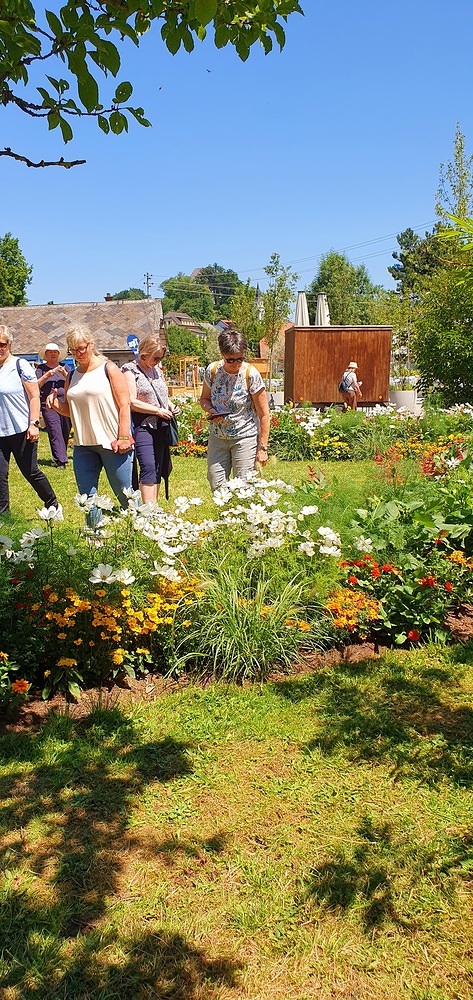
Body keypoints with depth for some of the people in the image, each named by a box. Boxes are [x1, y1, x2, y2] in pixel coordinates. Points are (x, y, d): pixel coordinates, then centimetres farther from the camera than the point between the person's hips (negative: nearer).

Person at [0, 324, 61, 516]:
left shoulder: (20, 365, -5)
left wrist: (34, 424, -14)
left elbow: (34, 397, -7)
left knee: (30, 472, 4)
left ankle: (53, 505, 23)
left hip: (21, 431, -4)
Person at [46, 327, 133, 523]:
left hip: (112, 443, -5)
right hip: (83, 445, 6)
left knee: (124, 494, 0)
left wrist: (123, 438, -14)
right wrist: (54, 403, -1)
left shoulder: (108, 369, -1)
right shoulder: (72, 377, 14)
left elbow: (124, 404, -6)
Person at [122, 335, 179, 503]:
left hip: (161, 426, 7)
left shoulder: (157, 369, 17)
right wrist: (158, 411, -14)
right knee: (148, 467, -16)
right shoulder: (130, 370, -5)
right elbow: (132, 402, -14)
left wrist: (170, 406, 9)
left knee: (158, 469, 7)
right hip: (142, 426, -7)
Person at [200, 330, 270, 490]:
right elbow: (204, 399, 14)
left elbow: (264, 414, -11)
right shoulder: (212, 370, -3)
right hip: (217, 436, 4)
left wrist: (262, 448, -13)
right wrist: (210, 410, -11)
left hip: (245, 437, -4)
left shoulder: (251, 375, -14)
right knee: (216, 485, 4)